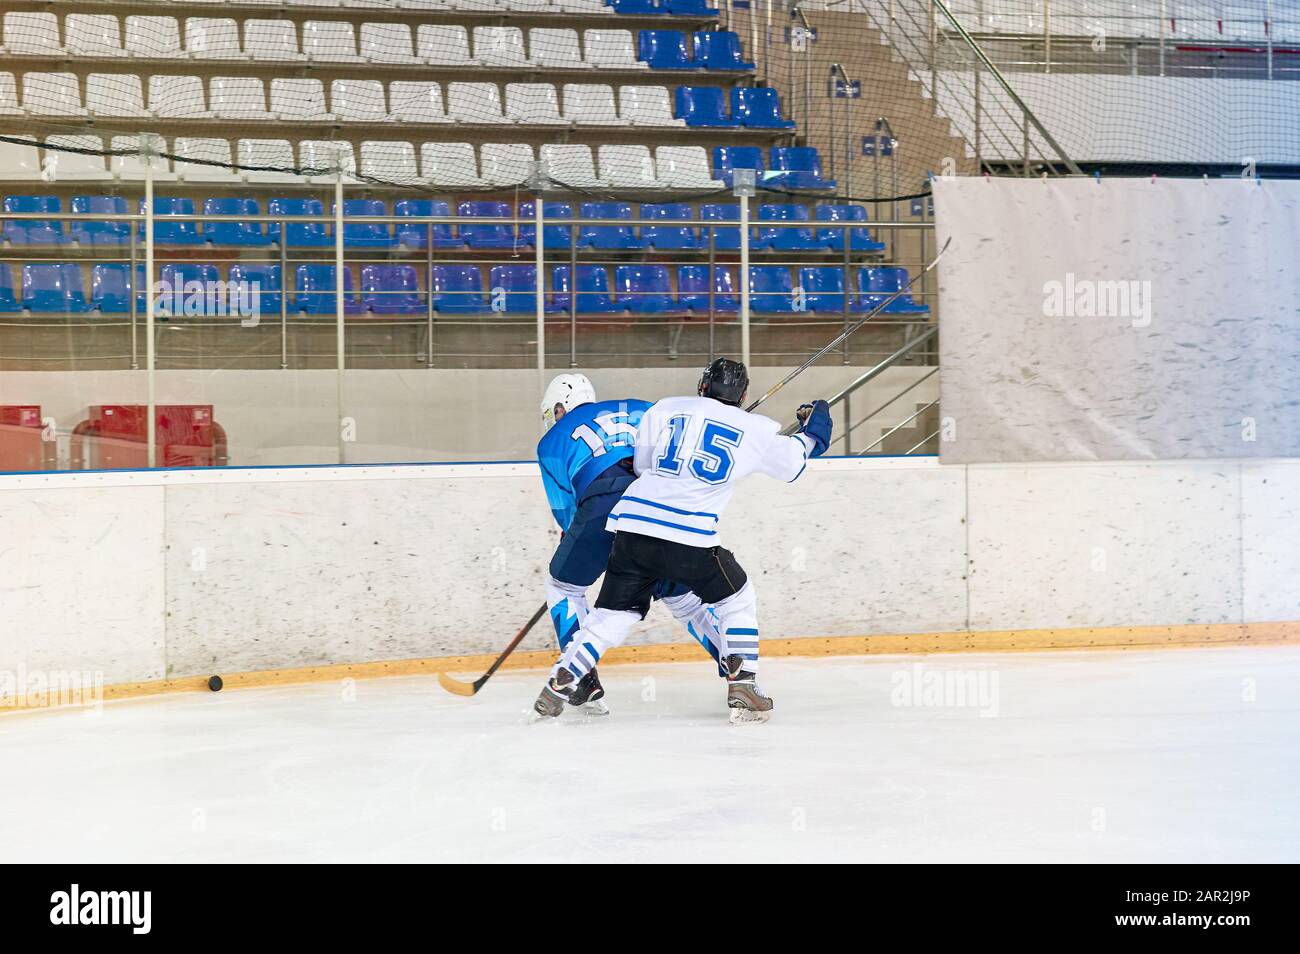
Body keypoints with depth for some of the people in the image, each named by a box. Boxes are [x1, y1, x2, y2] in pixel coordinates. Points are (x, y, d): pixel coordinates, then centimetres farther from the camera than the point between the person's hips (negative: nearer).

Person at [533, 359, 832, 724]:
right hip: (691, 536, -2)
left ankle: (558, 686, 5)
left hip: (633, 525, 2)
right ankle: (743, 689, 12)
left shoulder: (665, 408, 14)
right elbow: (791, 463, 24)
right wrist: (812, 431, 41)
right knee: (737, 598, 20)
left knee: (613, 612, 12)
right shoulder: (754, 429, 10)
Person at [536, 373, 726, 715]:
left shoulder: (552, 440, 25)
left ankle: (583, 680, 12)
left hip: (603, 504, -3)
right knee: (681, 594, 21)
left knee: (564, 585, 21)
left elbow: (565, 512, 23)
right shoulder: (641, 409, 30)